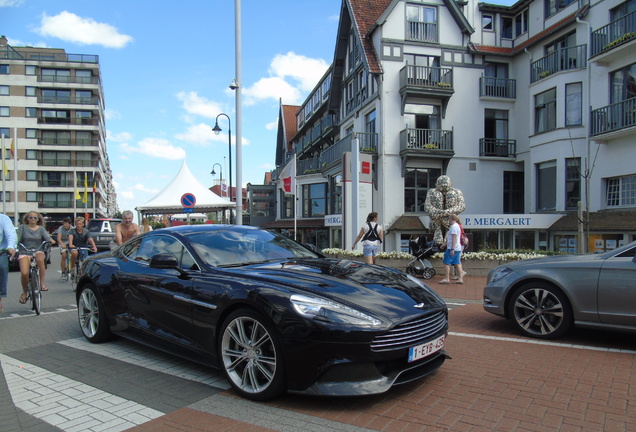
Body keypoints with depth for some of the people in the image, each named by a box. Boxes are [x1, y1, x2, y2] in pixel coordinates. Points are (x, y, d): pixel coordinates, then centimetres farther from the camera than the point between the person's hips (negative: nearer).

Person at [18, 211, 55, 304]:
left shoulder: (41, 229, 11)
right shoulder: (22, 227, 9)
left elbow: (47, 236, -4)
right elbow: (17, 238, -2)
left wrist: (51, 240, -27)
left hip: (38, 251, 0)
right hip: (25, 252, 0)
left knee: (40, 259, -37)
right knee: (24, 273, -19)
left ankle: (42, 284, -27)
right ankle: (25, 293, 8)